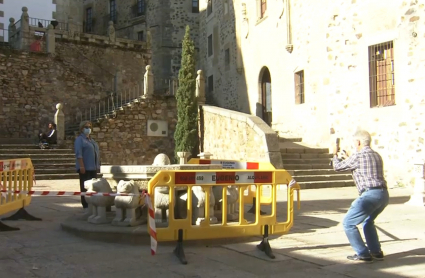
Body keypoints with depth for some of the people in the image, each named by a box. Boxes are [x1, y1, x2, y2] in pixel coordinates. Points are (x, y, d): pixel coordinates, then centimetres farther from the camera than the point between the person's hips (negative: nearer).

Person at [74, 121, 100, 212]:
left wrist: (98, 165, 17)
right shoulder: (79, 139, -4)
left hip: (93, 167, 8)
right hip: (85, 168, -8)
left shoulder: (91, 140, 20)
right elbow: (78, 154, -14)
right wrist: (81, 166, -23)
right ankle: (86, 206, -1)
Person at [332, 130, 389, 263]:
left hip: (370, 194, -9)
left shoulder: (358, 156, -6)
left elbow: (337, 167, 6)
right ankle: (376, 252, 27)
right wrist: (348, 159, 42)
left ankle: (363, 254, 1)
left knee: (348, 223, 2)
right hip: (384, 194, 9)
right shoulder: (376, 155, 18)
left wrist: (335, 154, 26)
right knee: (368, 221, 30)